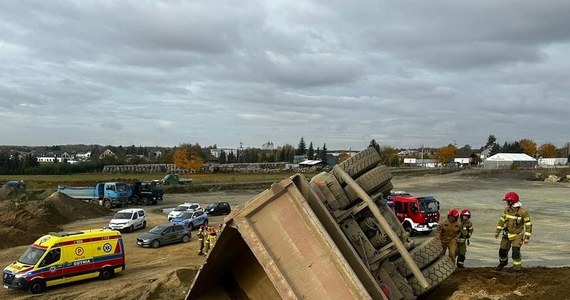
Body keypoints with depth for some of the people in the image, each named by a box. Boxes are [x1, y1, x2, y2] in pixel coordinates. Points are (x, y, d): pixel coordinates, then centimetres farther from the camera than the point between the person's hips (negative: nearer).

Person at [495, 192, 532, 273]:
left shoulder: (523, 212, -20)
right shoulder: (507, 210, -4)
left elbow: (528, 225, -15)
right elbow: (502, 220, 7)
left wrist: (527, 237, -19)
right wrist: (497, 231, 8)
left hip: (517, 235, -5)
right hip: (507, 234, 5)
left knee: (516, 252, -18)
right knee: (503, 250, 14)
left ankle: (517, 269, -3)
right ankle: (503, 262, 43)